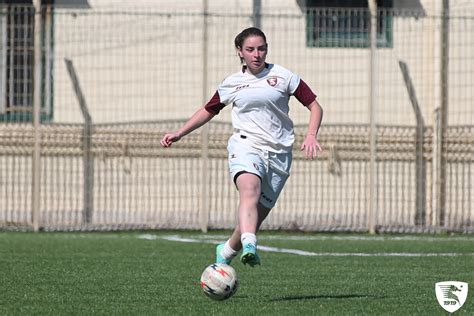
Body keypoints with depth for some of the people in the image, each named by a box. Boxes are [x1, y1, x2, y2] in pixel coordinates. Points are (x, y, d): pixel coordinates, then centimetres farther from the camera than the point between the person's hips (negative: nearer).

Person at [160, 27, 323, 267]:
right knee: (250, 191, -33)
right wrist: (179, 134, 19)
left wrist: (311, 136, -10)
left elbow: (315, 106, 7)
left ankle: (226, 252, 28)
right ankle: (249, 247, -55)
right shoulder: (232, 83, 12)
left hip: (278, 154, 1)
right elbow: (208, 111, 27)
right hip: (245, 145, -1)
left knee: (257, 217, 0)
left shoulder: (282, 76, 6)